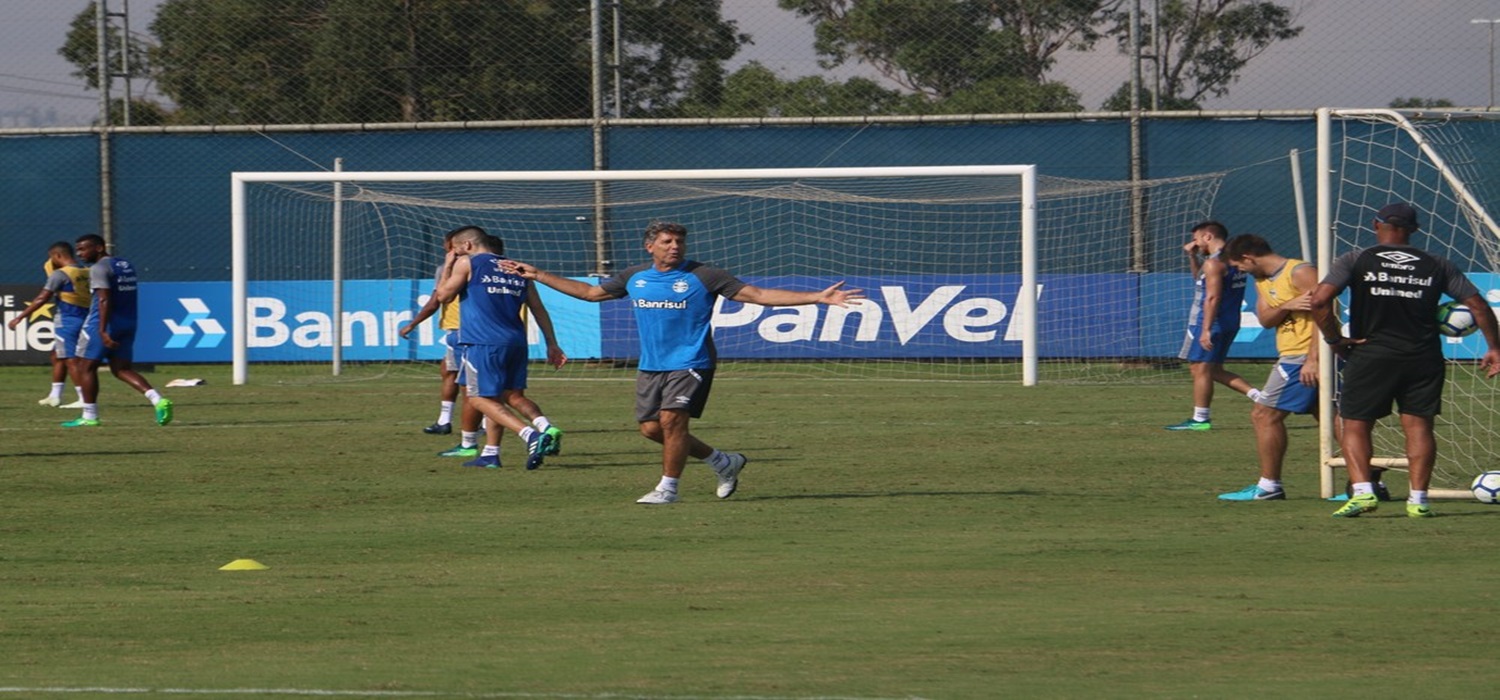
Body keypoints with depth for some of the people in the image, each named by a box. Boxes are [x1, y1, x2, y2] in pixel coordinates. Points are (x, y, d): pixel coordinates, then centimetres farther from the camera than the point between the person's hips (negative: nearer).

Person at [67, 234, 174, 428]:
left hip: (103, 324, -8)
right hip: (128, 324, 8)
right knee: (122, 369, 9)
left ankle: (89, 417, 6)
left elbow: (104, 300, -22)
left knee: (86, 367, 5)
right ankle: (158, 400, -10)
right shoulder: (126, 265, 14)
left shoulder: (99, 268, -12)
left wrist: (102, 330, -28)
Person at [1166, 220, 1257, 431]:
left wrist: (1206, 329, -26)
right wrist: (1192, 256, 20)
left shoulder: (1214, 263, -15)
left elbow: (1212, 297, -23)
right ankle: (1256, 394, 6)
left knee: (1200, 369, -3)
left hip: (1211, 322, -10)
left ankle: (1199, 419, -2)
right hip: (1230, 323, 10)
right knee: (1213, 370, 17)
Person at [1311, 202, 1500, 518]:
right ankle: (1418, 499, -1)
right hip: (1424, 358, 2)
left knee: (1355, 425, 7)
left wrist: (1334, 339, -1)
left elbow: (1320, 299, -12)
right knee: (1419, 425, 7)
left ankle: (1362, 491, -11)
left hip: (1371, 357, -2)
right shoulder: (1436, 266, 8)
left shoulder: (1356, 261, 1)